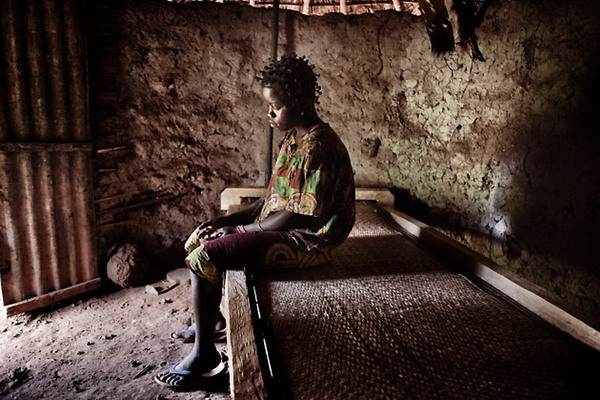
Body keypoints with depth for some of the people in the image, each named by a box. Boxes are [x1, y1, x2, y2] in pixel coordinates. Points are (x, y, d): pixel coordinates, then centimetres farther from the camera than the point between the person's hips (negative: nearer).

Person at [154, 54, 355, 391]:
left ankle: (205, 355, -2)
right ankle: (211, 318, 30)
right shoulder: (294, 137, 9)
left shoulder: (318, 147, -21)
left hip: (306, 240, -10)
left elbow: (300, 215, -24)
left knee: (204, 258, -19)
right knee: (198, 239, 12)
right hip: (281, 226, 10)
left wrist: (242, 230, -14)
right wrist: (230, 220, 3)